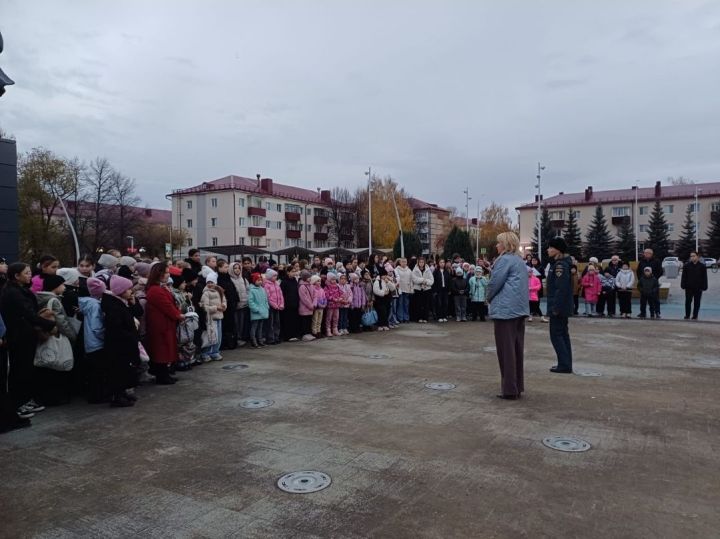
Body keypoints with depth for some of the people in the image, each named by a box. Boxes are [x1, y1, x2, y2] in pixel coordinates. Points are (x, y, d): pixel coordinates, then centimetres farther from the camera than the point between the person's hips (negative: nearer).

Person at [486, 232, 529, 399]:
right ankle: (518, 387, 17)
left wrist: (489, 298, 7)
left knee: (506, 350, -4)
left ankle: (510, 390, -1)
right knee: (517, 349, 11)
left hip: (505, 310, -9)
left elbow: (494, 283, -13)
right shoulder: (520, 261, 17)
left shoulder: (504, 260, -10)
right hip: (520, 309, 9)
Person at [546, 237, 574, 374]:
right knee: (563, 334, 14)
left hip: (559, 307, -10)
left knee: (556, 335, -4)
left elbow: (561, 288, -25)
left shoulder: (560, 265, -18)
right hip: (563, 306, 10)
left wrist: (555, 307, -23)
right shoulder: (558, 263, 13)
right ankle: (566, 364, 20)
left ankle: (564, 365, -1)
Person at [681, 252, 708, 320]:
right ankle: (687, 315, 13)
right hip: (689, 287, 0)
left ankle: (695, 316, 15)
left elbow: (704, 278, 1)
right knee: (688, 302, 4)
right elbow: (684, 277, 2)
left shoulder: (702, 266, 0)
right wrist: (683, 286, -4)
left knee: (697, 303, 7)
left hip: (698, 288, 0)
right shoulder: (686, 265, 1)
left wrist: (704, 287, -4)